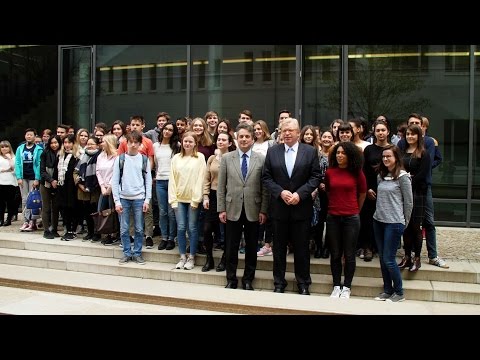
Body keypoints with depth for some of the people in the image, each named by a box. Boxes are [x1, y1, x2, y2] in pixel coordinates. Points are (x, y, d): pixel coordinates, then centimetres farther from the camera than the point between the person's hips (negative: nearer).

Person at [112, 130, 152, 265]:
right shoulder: (120, 159, 2)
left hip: (139, 198, 0)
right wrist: (117, 201, -5)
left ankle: (137, 253, 17)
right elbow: (115, 181, 1)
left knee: (139, 229, 5)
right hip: (124, 198, 0)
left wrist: (147, 199, -3)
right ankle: (127, 253, 17)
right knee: (124, 229, 5)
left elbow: (148, 180, 4)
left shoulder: (144, 159, 3)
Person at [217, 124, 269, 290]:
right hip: (233, 209, 0)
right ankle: (231, 279, 23)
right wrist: (221, 209, -2)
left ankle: (248, 279, 24)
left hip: (253, 210, 0)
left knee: (251, 247, 9)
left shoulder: (261, 159, 2)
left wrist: (263, 210, -4)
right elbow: (221, 186, 3)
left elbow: (265, 187, 0)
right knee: (231, 247, 8)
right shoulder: (226, 158, 4)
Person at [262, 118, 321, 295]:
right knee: (279, 247, 10)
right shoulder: (272, 151, 4)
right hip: (279, 206, 1)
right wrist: (280, 192, -13)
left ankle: (303, 283, 22)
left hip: (301, 206, -1)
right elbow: (266, 177, 2)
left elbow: (315, 177, -3)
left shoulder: (310, 151, 0)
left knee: (301, 247, 8)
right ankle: (279, 282, 22)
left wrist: (300, 193, -15)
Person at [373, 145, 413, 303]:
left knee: (389, 259, -3)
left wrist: (404, 223, 1)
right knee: (382, 258, 11)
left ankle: (399, 293, 13)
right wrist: (380, 213, 12)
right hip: (378, 221, 6)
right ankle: (387, 290, 23)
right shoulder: (381, 176, 9)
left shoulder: (402, 176, -9)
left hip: (394, 223, -6)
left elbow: (409, 202, -5)